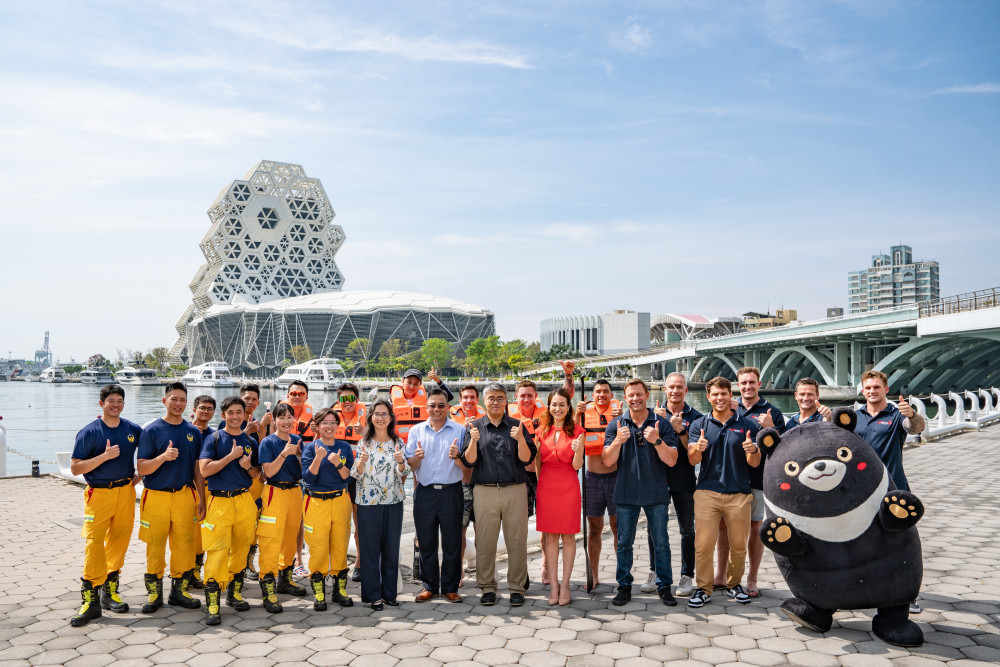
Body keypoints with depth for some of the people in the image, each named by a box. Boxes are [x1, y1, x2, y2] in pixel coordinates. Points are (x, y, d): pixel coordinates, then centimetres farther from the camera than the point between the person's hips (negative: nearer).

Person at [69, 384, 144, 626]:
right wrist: (105, 456, -19)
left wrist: (139, 474, 8)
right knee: (93, 543, -8)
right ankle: (90, 601, -2)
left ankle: (110, 591, 20)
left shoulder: (133, 430, 5)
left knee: (119, 542, 7)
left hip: (126, 492, 3)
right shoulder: (89, 432, -5)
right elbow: (75, 468, -8)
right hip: (99, 494, -3)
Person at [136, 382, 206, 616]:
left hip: (185, 495, 2)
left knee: (184, 544, 4)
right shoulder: (152, 430, -1)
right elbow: (141, 468, -6)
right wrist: (163, 457, -23)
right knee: (155, 545, 3)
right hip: (156, 496, -2)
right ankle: (154, 592, 17)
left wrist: (202, 499, 8)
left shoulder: (193, 432, 9)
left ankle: (179, 589, 17)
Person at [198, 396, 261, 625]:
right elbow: (204, 469, -11)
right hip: (220, 501, -4)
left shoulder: (250, 441, 11)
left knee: (241, 549, 9)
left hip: (245, 501, 4)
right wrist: (232, 456, -14)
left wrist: (248, 467, -6)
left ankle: (234, 593, 25)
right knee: (217, 551, -9)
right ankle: (212, 604, -4)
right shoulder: (214, 439, 1)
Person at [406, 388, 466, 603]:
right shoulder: (416, 431, 9)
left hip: (451, 492, -2)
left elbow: (466, 466, 0)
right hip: (424, 492, 2)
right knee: (426, 542, 7)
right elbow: (411, 466, 7)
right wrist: (417, 457, -15)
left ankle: (450, 587, 16)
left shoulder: (459, 430, 3)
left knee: (452, 542, 3)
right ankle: (430, 585, 21)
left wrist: (456, 456, -21)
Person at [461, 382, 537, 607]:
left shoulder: (517, 426, 8)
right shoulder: (475, 426, 8)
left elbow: (527, 459, -2)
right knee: (485, 542, 4)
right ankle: (487, 588, 18)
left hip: (515, 490, 0)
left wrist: (520, 440, -19)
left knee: (517, 541, 3)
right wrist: (474, 441, -16)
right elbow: (468, 462, 2)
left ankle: (517, 588, 15)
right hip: (484, 491, 0)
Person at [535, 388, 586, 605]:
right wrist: (539, 484, 8)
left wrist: (577, 451, -25)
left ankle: (565, 583, 13)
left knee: (568, 536, 3)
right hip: (546, 487, 2)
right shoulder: (541, 431, 7)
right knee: (550, 536, 5)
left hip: (569, 487, -2)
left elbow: (577, 466, -6)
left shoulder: (577, 431, -1)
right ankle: (553, 583, 14)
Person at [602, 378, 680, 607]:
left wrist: (657, 441, -23)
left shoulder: (662, 424, -1)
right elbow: (607, 461, -4)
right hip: (626, 494, 1)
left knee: (661, 543, 6)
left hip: (656, 494, -1)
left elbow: (671, 461, -7)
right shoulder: (616, 425, 2)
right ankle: (624, 586, 21)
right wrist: (618, 440, -21)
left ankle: (664, 586, 20)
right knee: (624, 543, 8)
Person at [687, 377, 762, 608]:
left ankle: (734, 584, 29)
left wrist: (752, 450, -20)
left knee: (738, 545, 9)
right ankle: (703, 588, 9)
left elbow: (755, 463, 3)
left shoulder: (747, 425, 5)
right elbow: (692, 460, -2)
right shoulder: (699, 424, 5)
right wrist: (697, 448, -25)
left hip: (739, 493, 1)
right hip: (707, 492, -1)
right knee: (703, 544, -4)